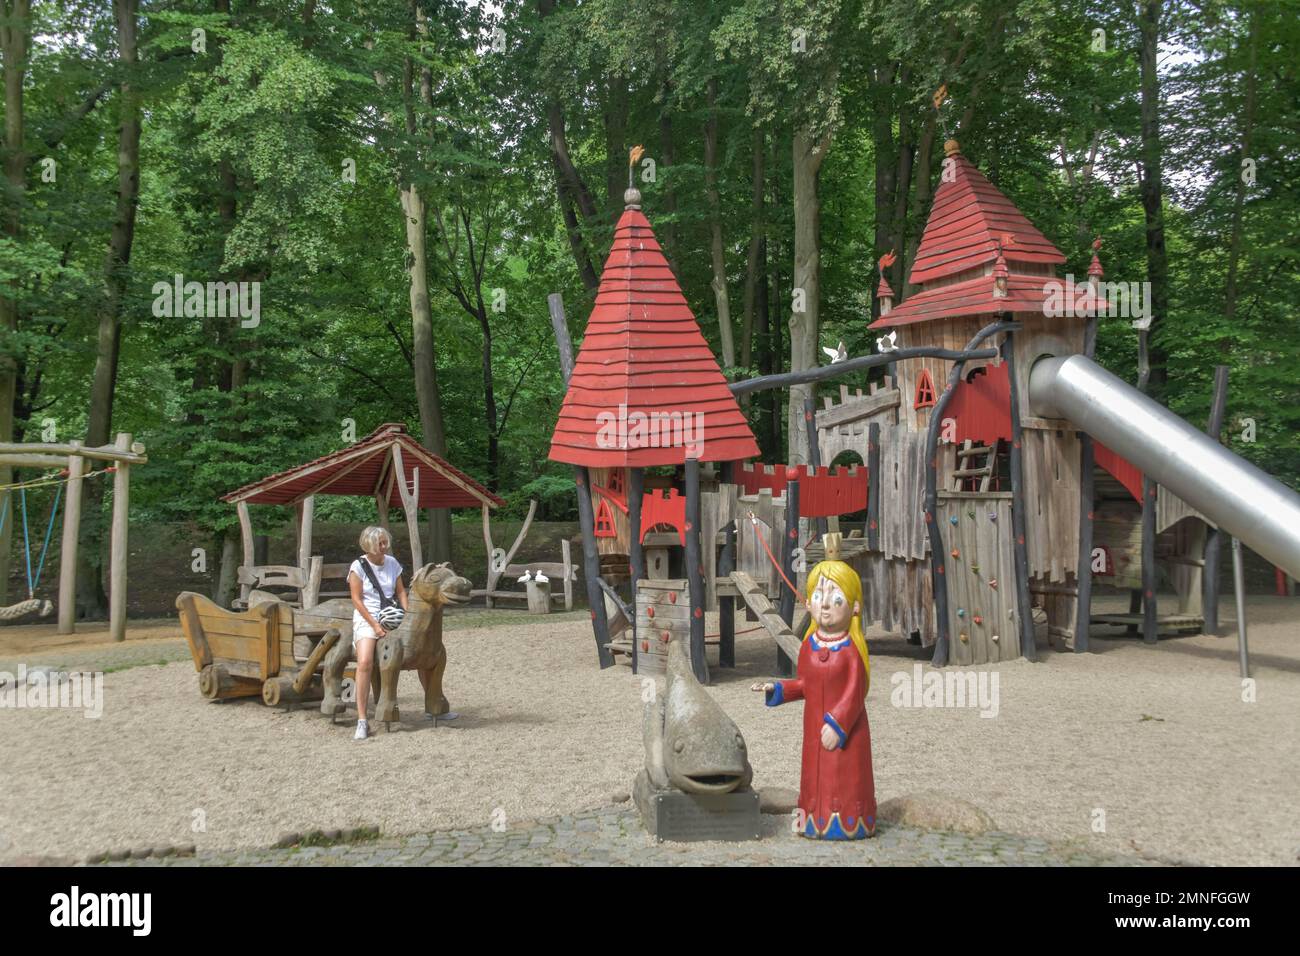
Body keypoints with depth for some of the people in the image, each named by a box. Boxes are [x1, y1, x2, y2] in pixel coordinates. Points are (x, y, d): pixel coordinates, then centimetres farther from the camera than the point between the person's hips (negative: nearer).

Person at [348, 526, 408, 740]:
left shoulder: (392, 563, 8)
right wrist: (374, 624, -15)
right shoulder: (358, 566, -5)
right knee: (365, 662, -26)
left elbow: (400, 591, 13)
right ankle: (362, 721, -24)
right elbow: (357, 600, -7)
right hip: (366, 618, -5)